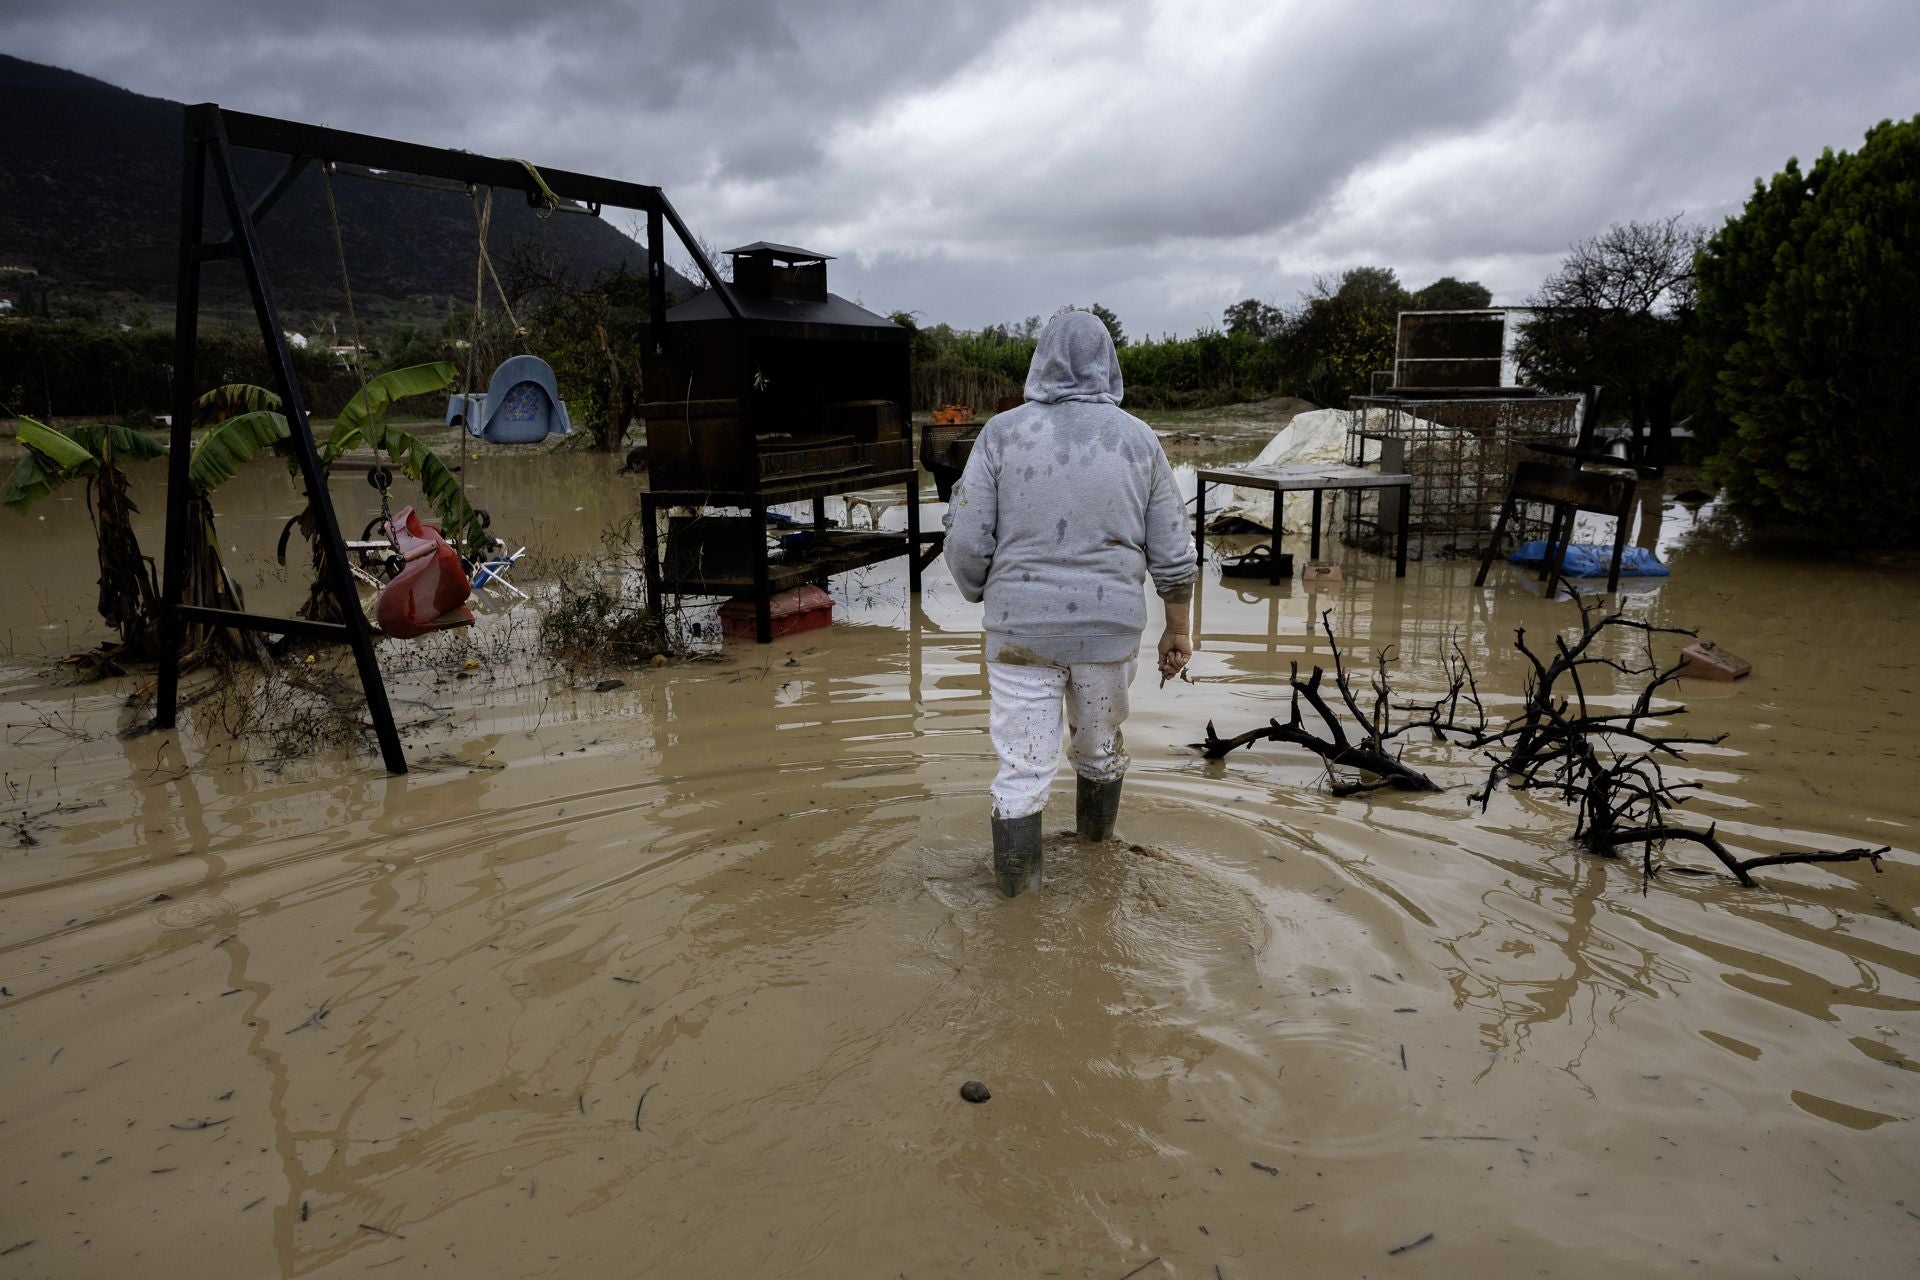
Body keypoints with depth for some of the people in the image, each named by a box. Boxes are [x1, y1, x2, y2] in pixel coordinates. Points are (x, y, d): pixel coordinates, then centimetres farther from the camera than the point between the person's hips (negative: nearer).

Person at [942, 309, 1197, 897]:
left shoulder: (1002, 432, -7)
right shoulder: (1138, 439, -2)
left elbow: (967, 544, -8)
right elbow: (1172, 553, 0)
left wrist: (982, 594, 11)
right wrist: (1178, 629, 12)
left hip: (1020, 627, -2)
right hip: (1109, 627, 2)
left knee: (1023, 761, 8)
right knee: (1100, 739, 24)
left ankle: (1017, 875, 20)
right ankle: (1095, 829, 47)